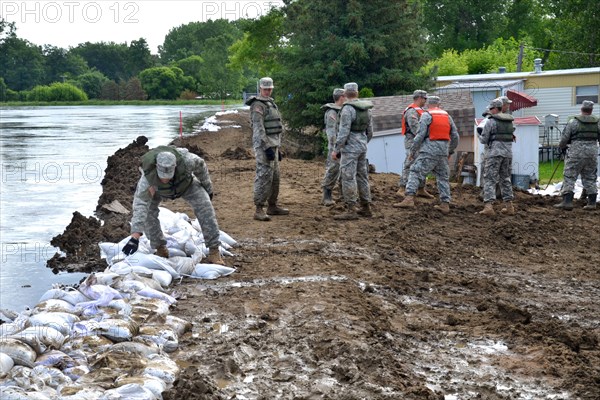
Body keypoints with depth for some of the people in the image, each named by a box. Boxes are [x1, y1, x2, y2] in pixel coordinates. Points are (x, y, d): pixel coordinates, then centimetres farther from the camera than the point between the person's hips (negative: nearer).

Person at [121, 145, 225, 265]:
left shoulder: (185, 160, -44)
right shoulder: (148, 178, -47)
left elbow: (200, 165, -20)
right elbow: (140, 204, -51)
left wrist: (208, 188, -7)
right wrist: (135, 237, -59)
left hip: (186, 183, 0)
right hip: (159, 189, 0)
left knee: (204, 206, -20)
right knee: (147, 212, -22)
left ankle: (214, 251, -12)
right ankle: (161, 248, -1)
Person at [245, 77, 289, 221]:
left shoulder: (270, 103, 18)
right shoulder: (258, 105, -12)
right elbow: (258, 129, -20)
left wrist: (277, 148, 22)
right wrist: (267, 148, -24)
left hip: (272, 144, 10)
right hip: (263, 145, -10)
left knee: (274, 177, 13)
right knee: (264, 177, -12)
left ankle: (272, 206, 22)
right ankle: (259, 210, -12)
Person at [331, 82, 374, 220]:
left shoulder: (348, 109, -15)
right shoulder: (366, 108, 9)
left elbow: (344, 132, -19)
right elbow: (370, 131, 14)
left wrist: (336, 149, -14)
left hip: (350, 147, -8)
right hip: (362, 146, 8)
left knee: (348, 177, -7)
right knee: (362, 176, 14)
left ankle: (351, 210, -9)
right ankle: (366, 207, 20)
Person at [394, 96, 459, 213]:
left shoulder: (426, 115, -1)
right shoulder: (447, 116, 15)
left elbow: (420, 135, -9)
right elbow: (455, 136, 16)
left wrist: (412, 151, -1)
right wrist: (450, 151, 29)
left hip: (429, 150, -5)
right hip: (443, 151, 5)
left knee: (415, 173, -6)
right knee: (443, 177, 14)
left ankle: (409, 198, -20)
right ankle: (445, 204, 12)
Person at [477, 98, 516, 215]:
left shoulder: (491, 122, -7)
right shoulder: (509, 121, 13)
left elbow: (484, 139, -6)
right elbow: (510, 136, 18)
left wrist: (480, 136, 17)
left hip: (494, 153, -6)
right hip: (508, 153, 6)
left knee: (489, 179, -5)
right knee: (505, 179, 17)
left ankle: (489, 206, -18)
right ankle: (509, 206, 18)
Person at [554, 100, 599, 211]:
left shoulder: (573, 122, -4)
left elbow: (564, 138, -2)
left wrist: (562, 147, 18)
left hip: (576, 153, -4)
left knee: (569, 176, -2)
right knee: (590, 178, 13)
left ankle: (567, 201, -11)